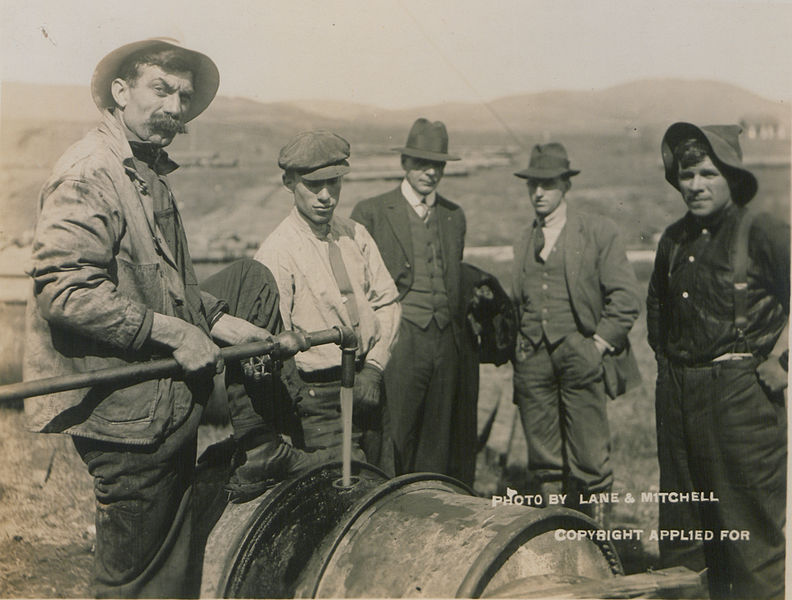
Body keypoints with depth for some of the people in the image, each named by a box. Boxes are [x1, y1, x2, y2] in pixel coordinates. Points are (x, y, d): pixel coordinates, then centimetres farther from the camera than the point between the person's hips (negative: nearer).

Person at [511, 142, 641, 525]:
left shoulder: (598, 231, 2)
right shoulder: (523, 242, 17)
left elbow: (626, 299, -2)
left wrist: (599, 344, -8)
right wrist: (520, 351, 9)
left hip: (580, 359, -4)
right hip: (533, 362, 4)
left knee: (589, 462, -3)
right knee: (543, 463, 7)